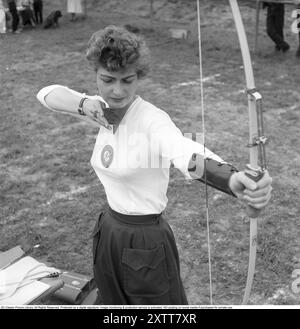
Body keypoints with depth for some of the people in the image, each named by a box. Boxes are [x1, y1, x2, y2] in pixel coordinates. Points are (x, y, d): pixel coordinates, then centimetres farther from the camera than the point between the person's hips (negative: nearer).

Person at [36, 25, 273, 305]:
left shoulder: (152, 120, -25)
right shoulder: (106, 110, -4)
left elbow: (184, 151, -46)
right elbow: (46, 93, -2)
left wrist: (232, 178, -68)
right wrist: (82, 103, -24)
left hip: (144, 242, -7)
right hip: (109, 231, 7)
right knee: (113, 302, 24)